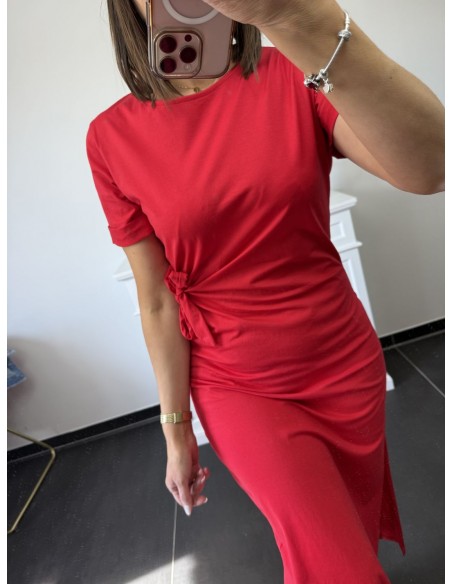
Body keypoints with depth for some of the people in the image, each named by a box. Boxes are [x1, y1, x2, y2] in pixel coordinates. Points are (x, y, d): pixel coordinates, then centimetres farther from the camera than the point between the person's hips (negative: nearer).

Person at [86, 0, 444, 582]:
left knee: (358, 524, 24)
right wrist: (176, 430, 0)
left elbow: (430, 167, -26)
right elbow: (157, 302, -6)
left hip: (346, 364, 2)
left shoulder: (294, 78, -7)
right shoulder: (112, 138, -7)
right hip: (237, 387, -1)